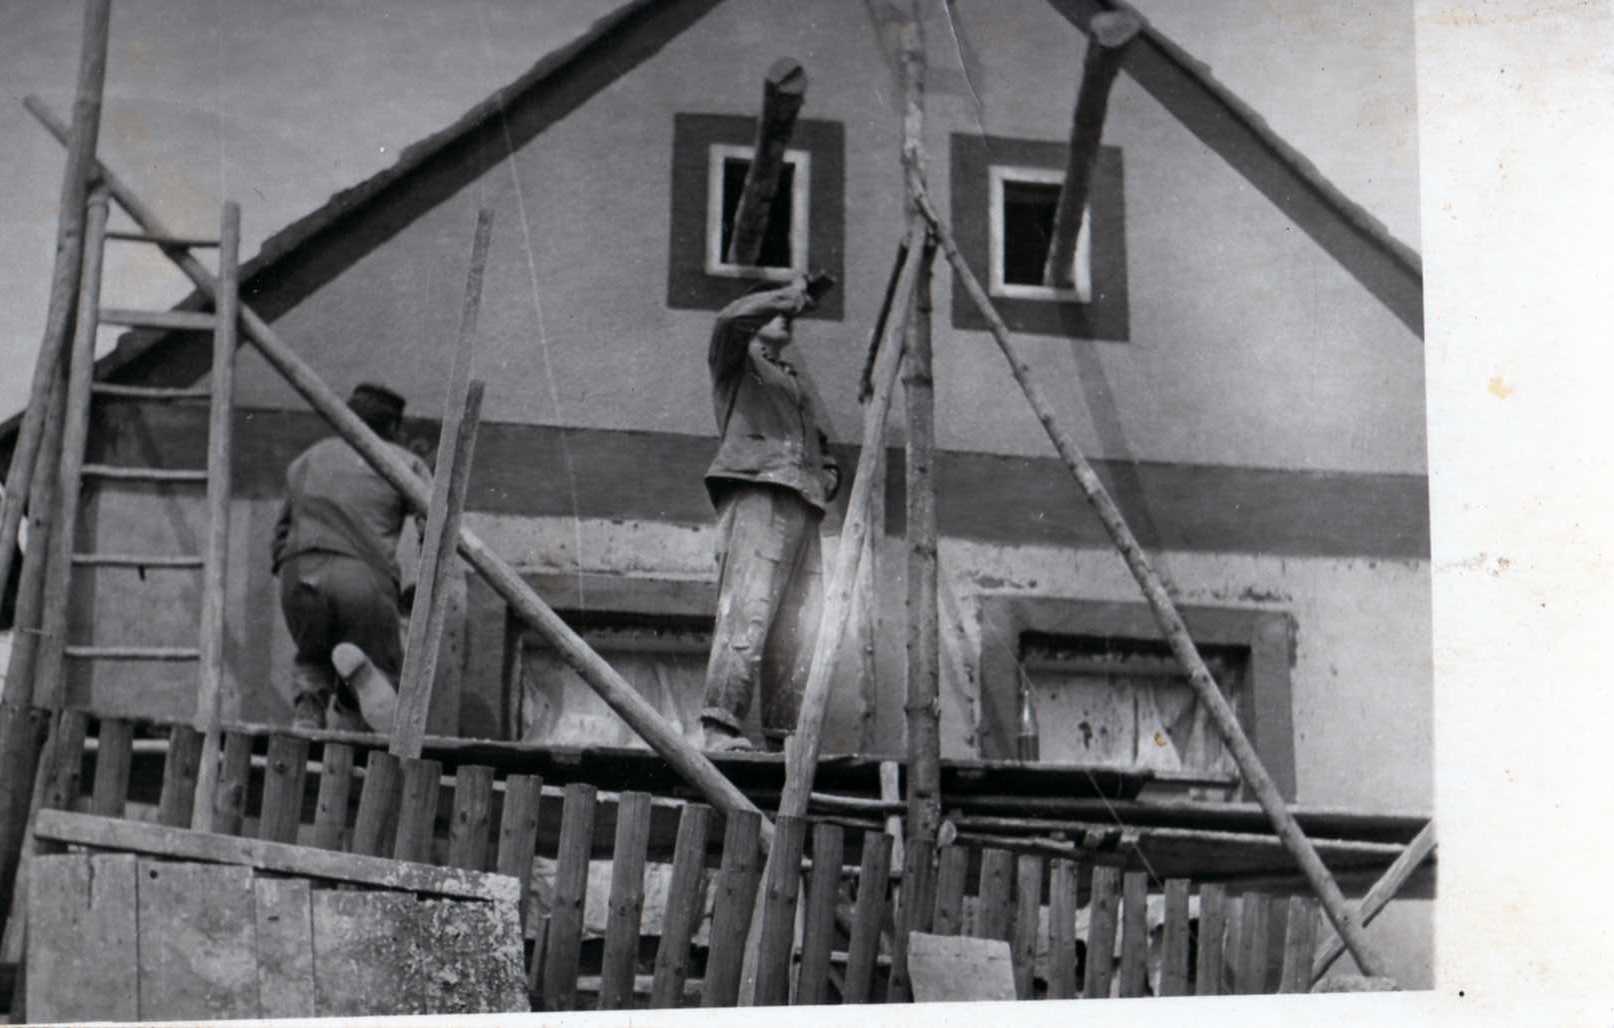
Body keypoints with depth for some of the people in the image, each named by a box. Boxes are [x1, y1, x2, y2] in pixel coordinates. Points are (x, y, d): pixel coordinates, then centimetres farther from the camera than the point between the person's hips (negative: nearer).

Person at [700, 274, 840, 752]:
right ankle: (720, 725, -22)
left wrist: (827, 475, 17)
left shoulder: (796, 380, 34)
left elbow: (820, 444, 39)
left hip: (802, 507, 7)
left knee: (799, 631, -2)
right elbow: (732, 319, -10)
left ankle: (785, 734, -3)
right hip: (756, 493, -7)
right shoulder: (736, 362, 13)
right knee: (747, 613, -18)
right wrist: (788, 295, 0)